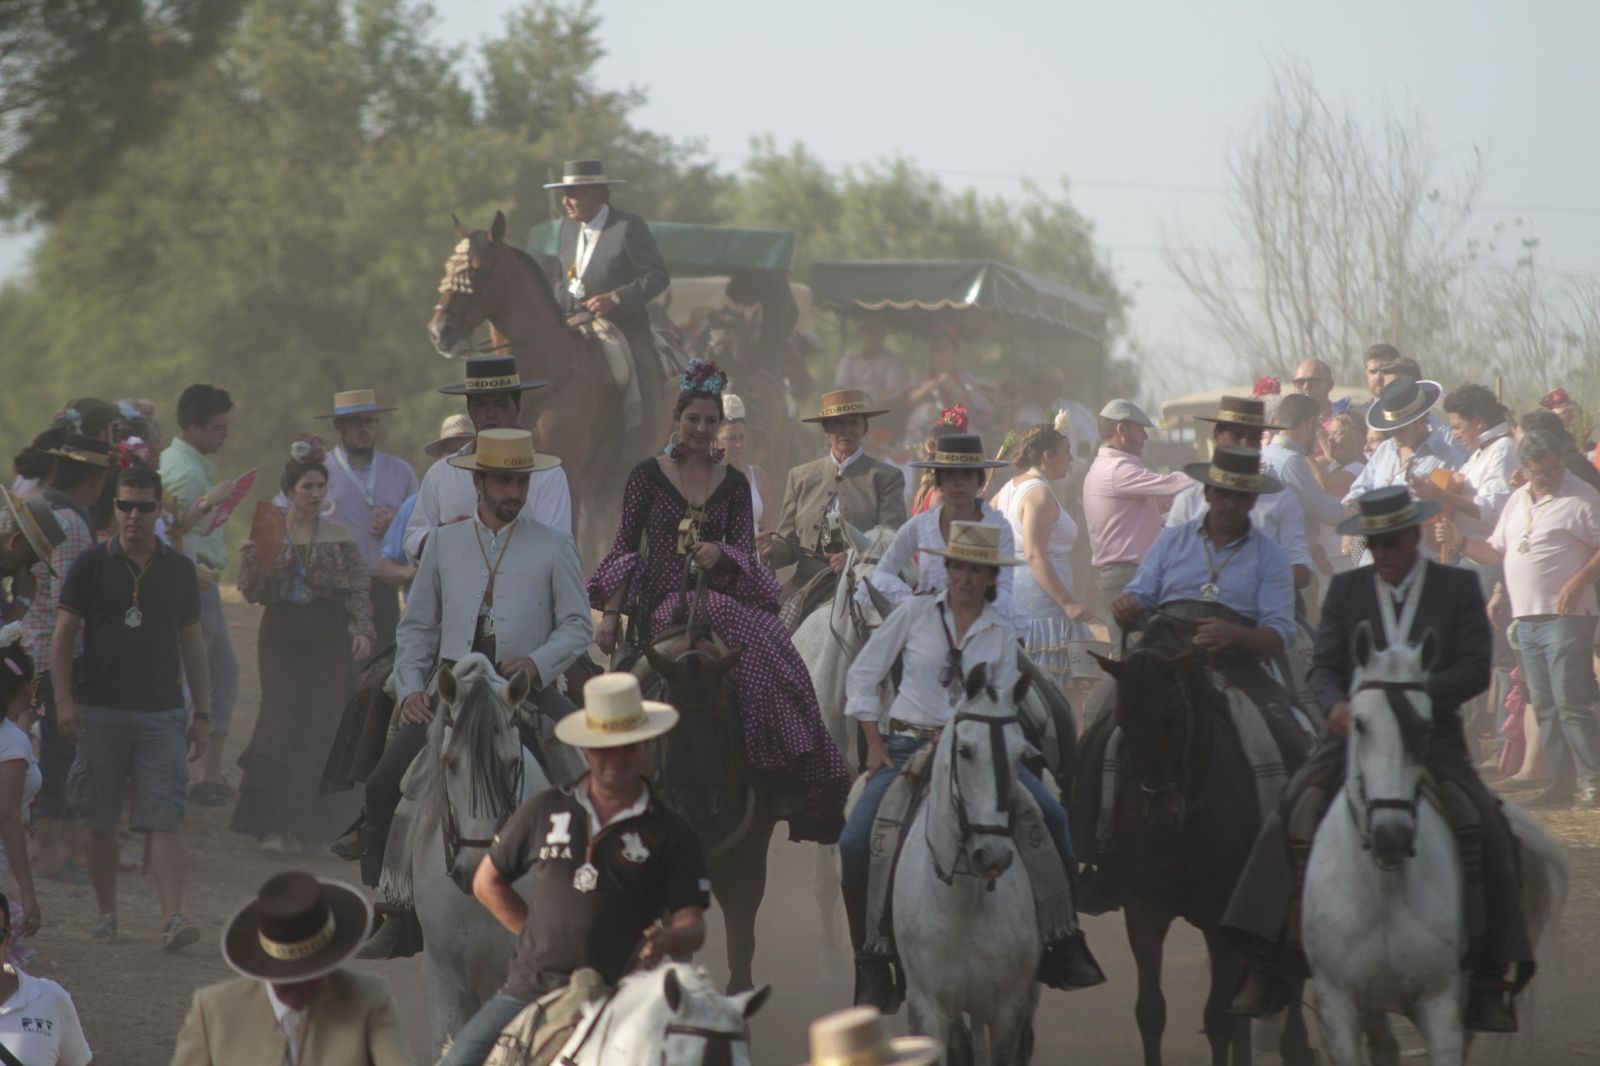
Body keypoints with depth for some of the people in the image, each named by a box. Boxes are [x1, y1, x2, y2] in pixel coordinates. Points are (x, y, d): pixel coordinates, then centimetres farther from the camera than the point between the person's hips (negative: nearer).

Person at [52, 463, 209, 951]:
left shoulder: (179, 569, 8)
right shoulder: (91, 565, 3)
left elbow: (192, 643, 13)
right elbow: (63, 635, 3)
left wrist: (202, 713, 10)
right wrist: (64, 699, -8)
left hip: (161, 713, 0)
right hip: (100, 710, 0)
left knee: (166, 819, -10)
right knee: (100, 820, 7)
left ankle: (173, 917, -18)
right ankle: (106, 912, 20)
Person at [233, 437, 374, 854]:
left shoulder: (338, 535, 5)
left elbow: (359, 589, 5)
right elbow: (253, 593, 3)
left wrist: (362, 630, -8)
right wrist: (249, 561, -14)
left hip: (327, 641, 1)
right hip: (281, 639, 0)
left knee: (320, 726, -4)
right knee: (283, 722, -8)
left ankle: (299, 823, 3)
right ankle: (277, 823, -1)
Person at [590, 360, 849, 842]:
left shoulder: (733, 484, 13)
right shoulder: (649, 476, 6)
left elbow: (746, 549, 7)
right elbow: (625, 547, 6)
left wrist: (719, 553, -17)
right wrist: (610, 614, -1)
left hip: (718, 598, 3)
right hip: (662, 601, -3)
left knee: (774, 648, -24)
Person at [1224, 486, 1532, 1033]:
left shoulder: (1459, 587, 5)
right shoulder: (1345, 589, 10)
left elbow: (1475, 670, -4)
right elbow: (1323, 668, 6)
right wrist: (1337, 704, -18)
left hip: (1431, 741, -1)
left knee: (1484, 832, -24)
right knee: (1294, 819, -22)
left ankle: (1487, 984, -19)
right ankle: (1265, 970, -24)